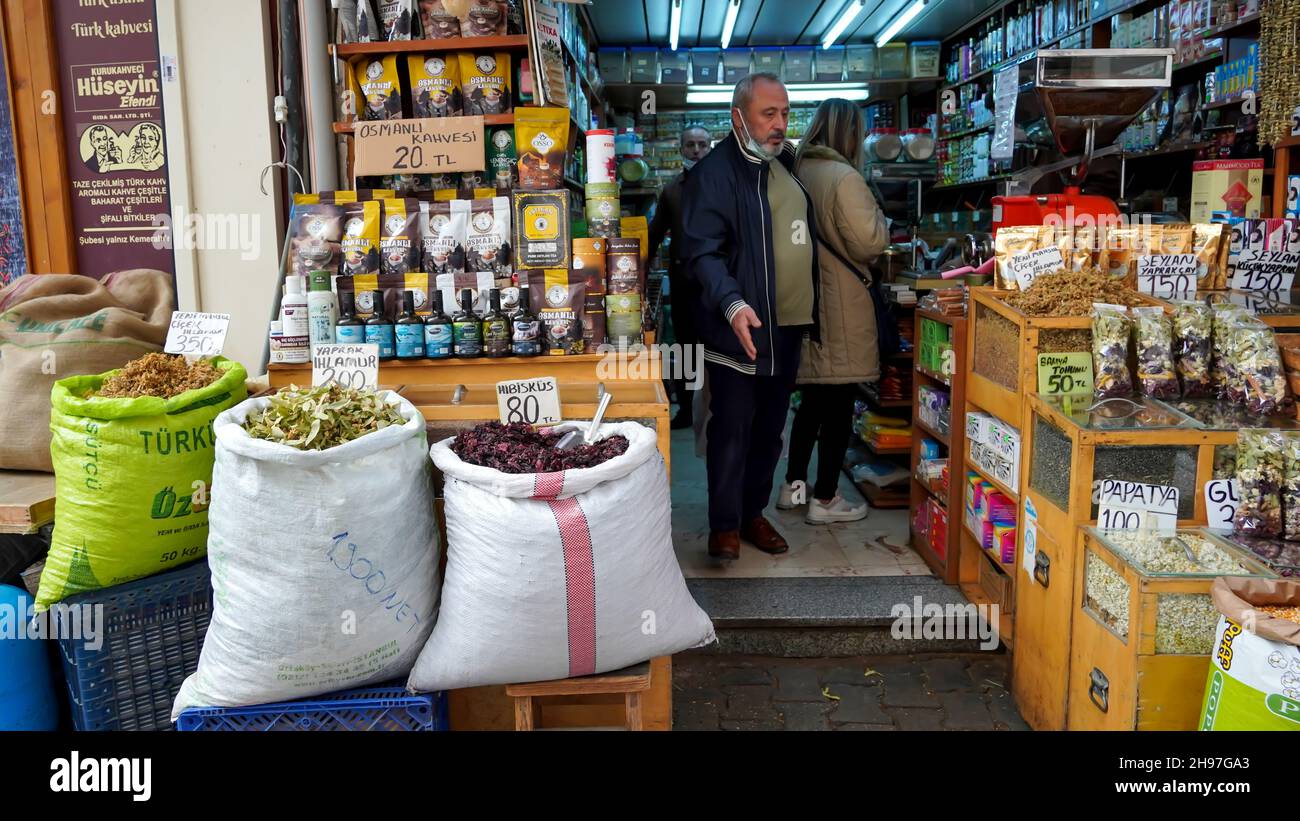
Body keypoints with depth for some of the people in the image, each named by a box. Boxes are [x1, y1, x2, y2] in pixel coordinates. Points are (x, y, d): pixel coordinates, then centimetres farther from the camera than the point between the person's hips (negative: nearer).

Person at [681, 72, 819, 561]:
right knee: (732, 428, 0)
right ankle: (725, 524, 12)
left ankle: (753, 512, 27)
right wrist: (732, 304, -34)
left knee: (770, 426, 14)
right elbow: (702, 251, -19)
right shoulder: (714, 173, -11)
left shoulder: (786, 164, 13)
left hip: (788, 325, 8)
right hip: (740, 326, -7)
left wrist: (810, 312, 19)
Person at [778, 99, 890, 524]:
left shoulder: (797, 173, 6)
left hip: (805, 300, 7)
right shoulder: (844, 178, -16)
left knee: (813, 399, 18)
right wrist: (878, 217, 0)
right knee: (839, 406, 2)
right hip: (840, 306, -7)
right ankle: (825, 501, 10)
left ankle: (792, 486, 26)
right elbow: (868, 242, -18)